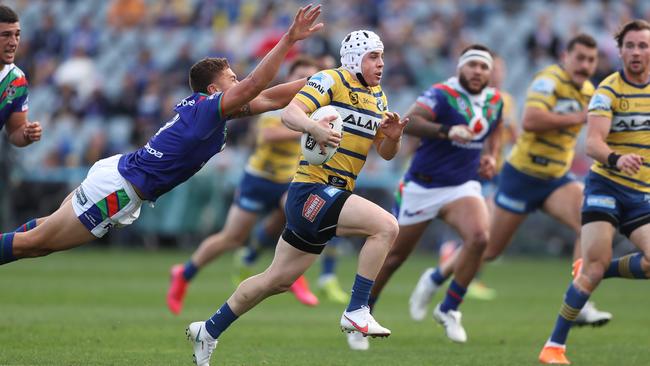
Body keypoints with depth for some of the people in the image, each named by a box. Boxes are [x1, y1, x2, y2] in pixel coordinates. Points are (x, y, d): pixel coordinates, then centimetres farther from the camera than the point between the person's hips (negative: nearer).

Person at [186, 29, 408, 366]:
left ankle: (208, 331, 26)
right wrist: (313, 127, -41)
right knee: (386, 226, -25)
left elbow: (386, 154, 19)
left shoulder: (377, 97, 16)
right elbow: (290, 113, -20)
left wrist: (392, 137, -4)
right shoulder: (331, 80, -8)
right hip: (312, 190, -9)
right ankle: (357, 312, -19)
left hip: (334, 197, 9)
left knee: (278, 280, 13)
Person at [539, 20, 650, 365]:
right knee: (594, 267, -15)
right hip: (606, 185, -5)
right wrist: (616, 159, -42)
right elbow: (593, 143, -23)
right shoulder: (609, 90, -11)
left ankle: (591, 272, 13)